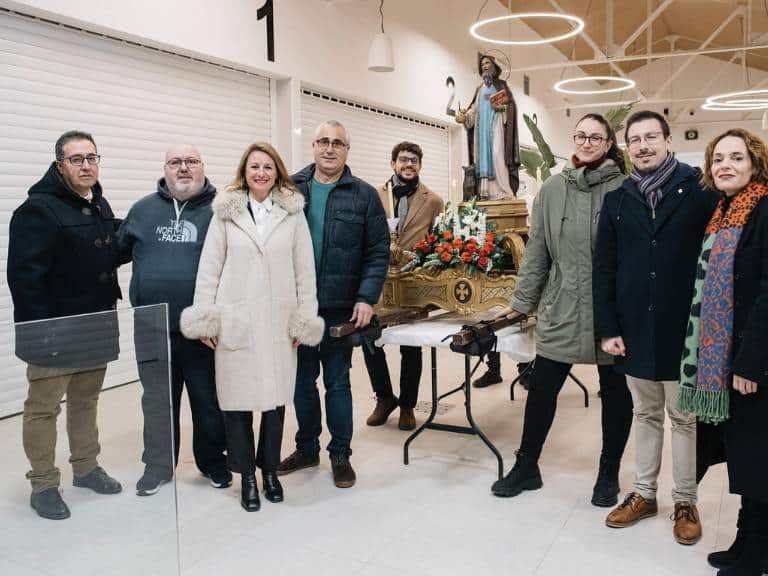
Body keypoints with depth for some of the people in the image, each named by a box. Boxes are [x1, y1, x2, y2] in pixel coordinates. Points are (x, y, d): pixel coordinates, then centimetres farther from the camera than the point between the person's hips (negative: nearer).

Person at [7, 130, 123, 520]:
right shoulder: (39, 208, -14)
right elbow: (23, 273, -18)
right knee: (44, 406, 3)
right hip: (53, 329, -7)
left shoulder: (100, 206, 10)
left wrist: (107, 313, 14)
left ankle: (86, 467, 31)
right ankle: (43, 485, 15)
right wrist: (41, 327, -20)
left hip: (94, 326, 8)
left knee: (86, 400, 17)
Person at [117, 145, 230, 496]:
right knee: (158, 400, 14)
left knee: (208, 399, 10)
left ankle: (213, 461, 29)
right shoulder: (143, 210, 9)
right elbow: (117, 250, 21)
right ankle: (158, 464, 30)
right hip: (152, 327, 3)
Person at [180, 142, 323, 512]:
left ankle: (270, 469, 26)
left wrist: (305, 318, 1)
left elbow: (304, 270, 4)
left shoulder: (293, 213, 4)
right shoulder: (226, 213, 4)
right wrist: (205, 318, -2)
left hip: (279, 323, 1)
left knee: (276, 397, 6)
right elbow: (209, 268, 3)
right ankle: (246, 475, 19)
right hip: (235, 322, 0)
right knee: (237, 397, 3)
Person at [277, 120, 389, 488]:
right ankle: (307, 448, 30)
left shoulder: (363, 196, 0)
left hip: (341, 309, -2)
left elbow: (378, 252, -2)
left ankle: (340, 454, 23)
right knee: (302, 381, 14)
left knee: (337, 382, 9)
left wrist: (367, 298, -13)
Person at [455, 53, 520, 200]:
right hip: (482, 125, 5)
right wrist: (464, 116, -3)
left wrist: (502, 106, -18)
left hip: (496, 123, -5)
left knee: (497, 153, -19)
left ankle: (503, 191, -24)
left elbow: (511, 103, 1)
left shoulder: (501, 84, 11)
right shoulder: (480, 89, 23)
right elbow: (474, 108, 15)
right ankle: (486, 192, -11)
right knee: (483, 154, -6)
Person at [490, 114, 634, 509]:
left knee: (614, 392, 12)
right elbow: (536, 252, 6)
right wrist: (521, 302, 7)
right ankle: (526, 466, 26)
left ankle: (609, 473, 30)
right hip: (560, 310, 2)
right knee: (541, 388, 8)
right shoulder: (553, 189, 4)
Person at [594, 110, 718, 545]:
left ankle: (686, 502, 24)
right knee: (647, 415, 16)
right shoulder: (618, 201, 6)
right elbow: (605, 268, 6)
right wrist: (608, 328, 0)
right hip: (635, 329, 3)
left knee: (684, 418, 10)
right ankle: (644, 493, 28)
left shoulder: (699, 190, -4)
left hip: (684, 329, -3)